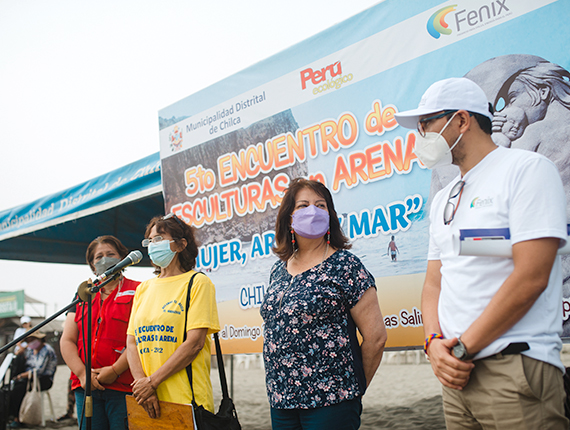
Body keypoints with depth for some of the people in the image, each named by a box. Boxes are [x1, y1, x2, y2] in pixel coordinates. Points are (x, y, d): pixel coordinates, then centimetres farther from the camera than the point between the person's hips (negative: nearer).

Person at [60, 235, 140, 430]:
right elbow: (67, 341, 10)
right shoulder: (83, 296, 17)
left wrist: (114, 371, -14)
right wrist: (82, 373, -4)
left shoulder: (137, 292, 1)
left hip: (124, 386, -5)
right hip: (86, 386, 5)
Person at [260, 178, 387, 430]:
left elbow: (375, 336, -9)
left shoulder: (344, 265, -9)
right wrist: (278, 389, 12)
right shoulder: (279, 270, 9)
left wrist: (353, 389, 0)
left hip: (329, 403, -5)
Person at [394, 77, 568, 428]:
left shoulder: (527, 169, -7)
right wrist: (435, 342, -3)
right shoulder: (443, 200, 17)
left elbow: (531, 277, -16)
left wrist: (462, 347, -13)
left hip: (516, 369, -7)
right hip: (459, 373, 7)